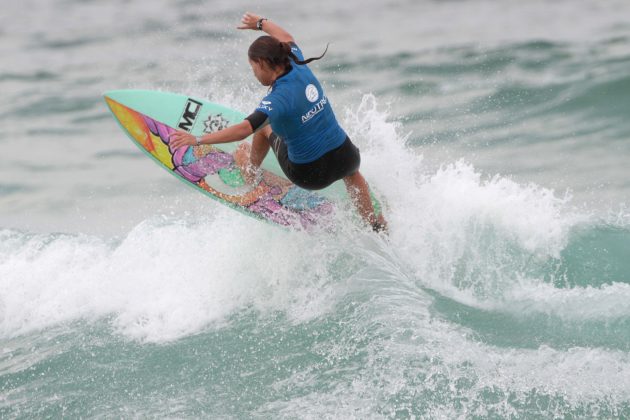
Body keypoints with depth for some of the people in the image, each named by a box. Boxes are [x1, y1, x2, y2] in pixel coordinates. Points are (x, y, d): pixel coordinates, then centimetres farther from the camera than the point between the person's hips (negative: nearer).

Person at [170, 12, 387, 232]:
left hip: (309, 175, -5)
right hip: (345, 160, 5)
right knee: (352, 170, 45)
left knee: (264, 128, 22)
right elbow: (287, 39, 17)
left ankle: (249, 176, 48)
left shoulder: (278, 100, -24)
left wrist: (198, 139, -35)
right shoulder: (299, 66, -6)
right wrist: (260, 23, 34)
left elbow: (243, 129, -35)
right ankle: (375, 224, 51)